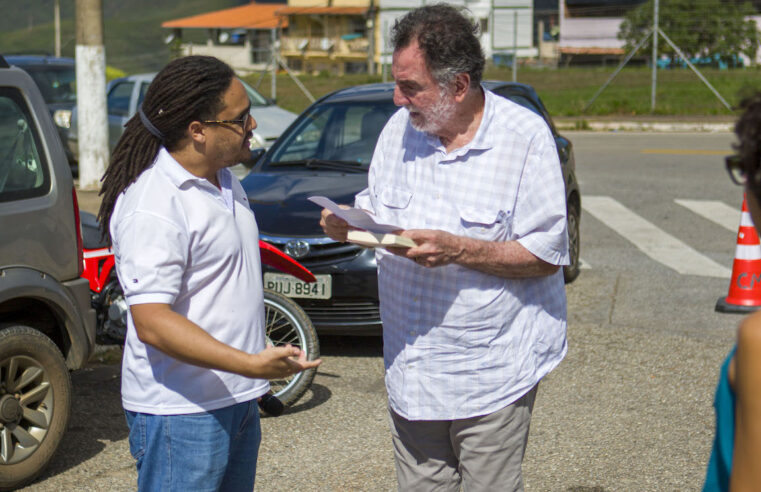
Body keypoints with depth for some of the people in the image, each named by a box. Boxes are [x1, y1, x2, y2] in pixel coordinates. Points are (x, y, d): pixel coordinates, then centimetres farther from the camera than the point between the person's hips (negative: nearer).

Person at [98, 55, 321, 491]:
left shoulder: (224, 179, 10)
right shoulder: (153, 206, -22)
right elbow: (151, 321, -27)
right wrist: (251, 364, -35)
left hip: (236, 399, 9)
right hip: (182, 413, -9)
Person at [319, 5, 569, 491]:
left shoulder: (525, 136, -12)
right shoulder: (400, 127, 6)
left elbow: (548, 256, -13)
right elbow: (377, 209, 19)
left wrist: (457, 250, -23)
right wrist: (349, 224, -5)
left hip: (491, 372, -5)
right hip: (411, 368, 6)